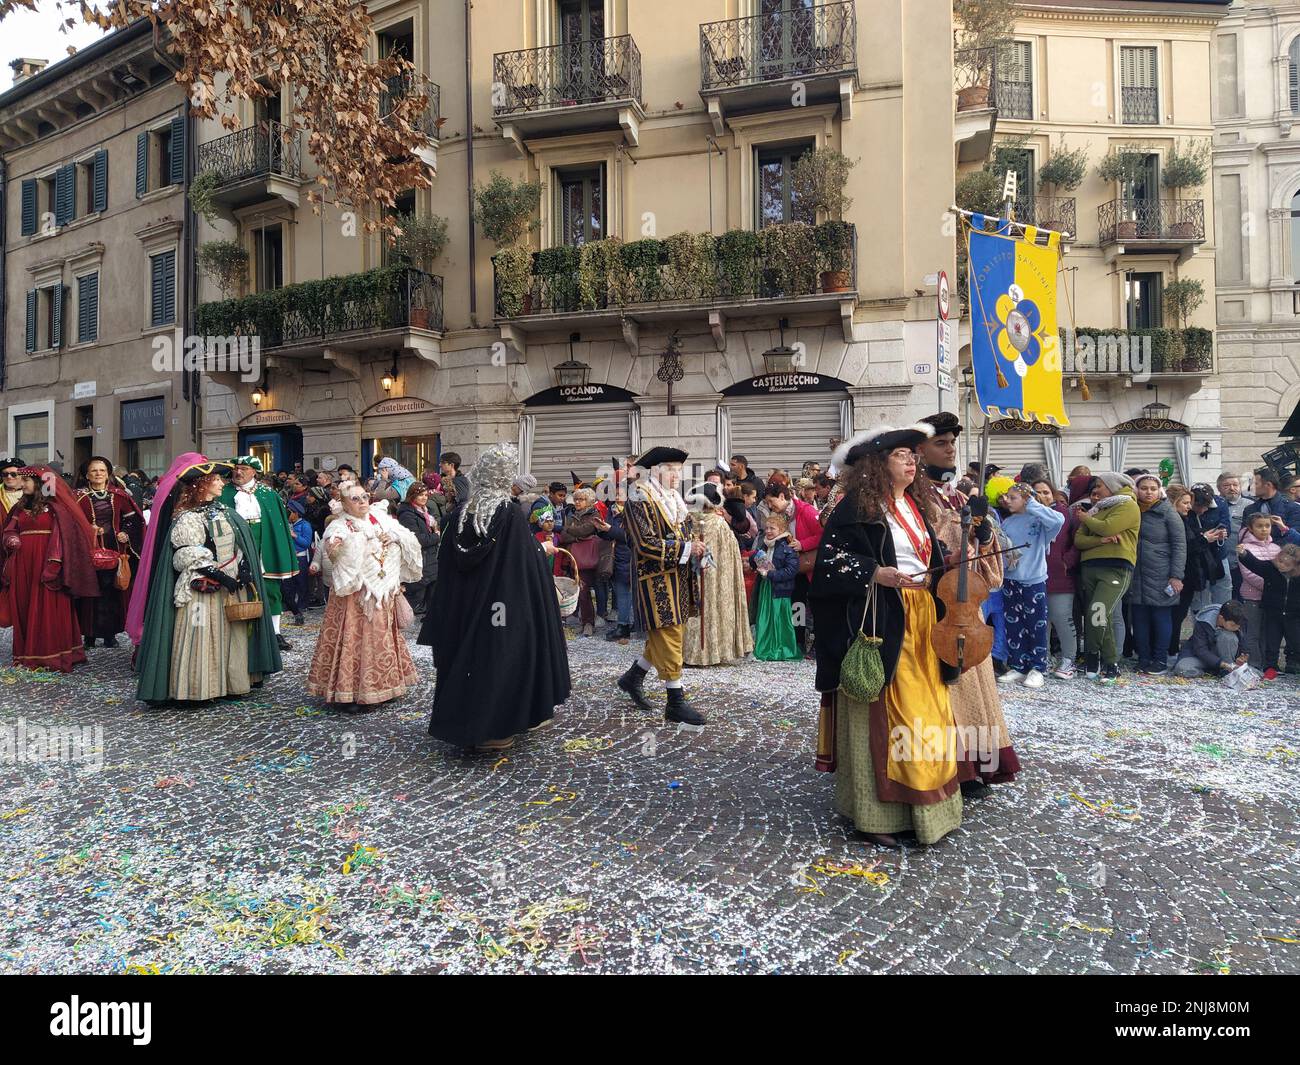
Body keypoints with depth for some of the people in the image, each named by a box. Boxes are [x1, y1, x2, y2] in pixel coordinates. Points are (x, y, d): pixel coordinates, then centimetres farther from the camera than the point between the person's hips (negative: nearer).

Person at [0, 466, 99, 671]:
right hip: (22, 565, 6)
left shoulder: (55, 507, -4)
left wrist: (54, 563, -20)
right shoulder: (20, 507, 15)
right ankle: (27, 654, 16)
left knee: (49, 610, -5)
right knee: (23, 609, 8)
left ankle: (52, 654, 1)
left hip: (45, 563, -6)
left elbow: (62, 534, -11)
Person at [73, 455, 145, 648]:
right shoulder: (80, 497, 2)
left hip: (115, 548, 2)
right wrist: (88, 529, -15)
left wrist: (125, 533, -3)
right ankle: (90, 634, 6)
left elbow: (133, 518, 12)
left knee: (113, 589, 2)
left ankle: (110, 632, 10)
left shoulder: (119, 495, 8)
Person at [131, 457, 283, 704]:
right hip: (204, 589, -7)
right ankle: (198, 688, 4)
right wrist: (220, 577, -19)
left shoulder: (224, 511, 12)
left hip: (233, 585, 7)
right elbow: (189, 557, -15)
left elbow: (241, 545, 14)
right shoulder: (187, 517, -9)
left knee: (231, 635, 10)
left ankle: (229, 682, 18)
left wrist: (243, 571, -1)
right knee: (203, 638, -4)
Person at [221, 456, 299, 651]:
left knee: (270, 589, 4)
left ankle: (275, 632, 13)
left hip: (264, 549, 1)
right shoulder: (225, 494, 3)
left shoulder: (268, 494, 6)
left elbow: (279, 524, 6)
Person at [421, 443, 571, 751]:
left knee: (467, 653, 16)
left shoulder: (462, 511, 0)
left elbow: (447, 561, 6)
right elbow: (526, 560, -13)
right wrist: (542, 551, 7)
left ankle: (461, 720, 28)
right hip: (501, 601, -6)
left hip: (463, 604, 6)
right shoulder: (510, 515, -16)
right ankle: (492, 728, 12)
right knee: (496, 653, 5)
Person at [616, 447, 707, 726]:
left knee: (664, 636, 14)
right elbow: (647, 544, -19)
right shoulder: (640, 499, -12)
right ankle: (676, 702, 5)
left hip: (679, 578, 9)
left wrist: (694, 545, 1)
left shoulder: (674, 498, 14)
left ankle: (632, 678, 32)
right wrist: (686, 548, -19)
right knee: (669, 637, -4)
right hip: (657, 579, -9)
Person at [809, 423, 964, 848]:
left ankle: (920, 801, 26)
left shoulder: (916, 505, 15)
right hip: (879, 621, -8)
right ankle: (876, 810, 10)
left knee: (923, 709, 12)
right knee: (881, 711, -2)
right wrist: (876, 574, -23)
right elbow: (830, 561, -15)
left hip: (921, 618, 8)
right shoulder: (857, 508, -10)